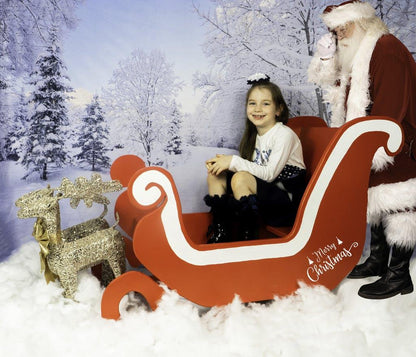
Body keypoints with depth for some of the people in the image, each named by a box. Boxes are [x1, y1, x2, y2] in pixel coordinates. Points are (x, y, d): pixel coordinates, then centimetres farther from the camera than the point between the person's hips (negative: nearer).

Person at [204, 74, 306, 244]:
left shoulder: (284, 134, -13)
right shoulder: (255, 135, 10)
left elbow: (270, 173, -21)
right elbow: (249, 168, 7)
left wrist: (234, 161, -23)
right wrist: (224, 162, -12)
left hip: (287, 198, -8)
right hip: (263, 191, 8)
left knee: (241, 178, -32)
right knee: (215, 175, -5)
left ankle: (247, 236, -15)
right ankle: (220, 234, -4)